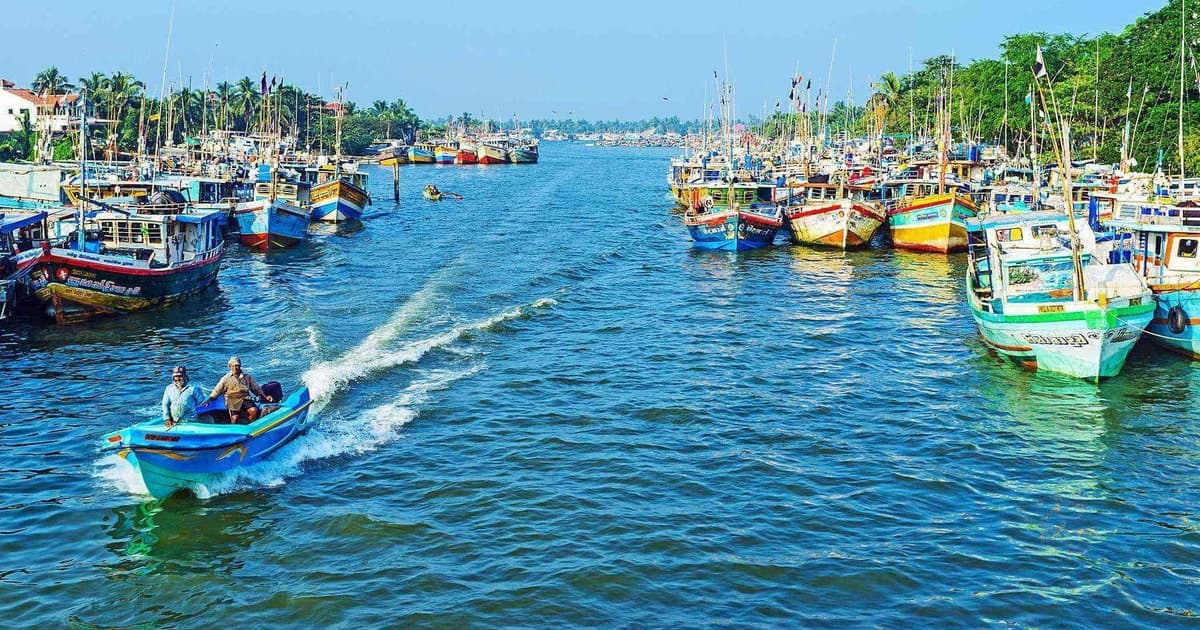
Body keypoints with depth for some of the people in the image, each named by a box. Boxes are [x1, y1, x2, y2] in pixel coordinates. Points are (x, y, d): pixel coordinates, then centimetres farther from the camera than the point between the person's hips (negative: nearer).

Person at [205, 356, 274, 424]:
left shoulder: (247, 377, 18)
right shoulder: (226, 379, 13)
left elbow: (256, 389, 21)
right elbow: (216, 391, 13)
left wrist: (265, 397, 9)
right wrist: (209, 400, 0)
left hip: (245, 399, 2)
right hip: (233, 400, -2)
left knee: (254, 411, -28)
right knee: (235, 417, -29)